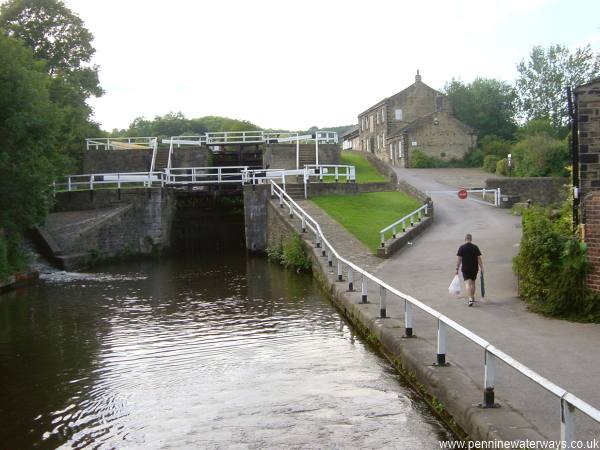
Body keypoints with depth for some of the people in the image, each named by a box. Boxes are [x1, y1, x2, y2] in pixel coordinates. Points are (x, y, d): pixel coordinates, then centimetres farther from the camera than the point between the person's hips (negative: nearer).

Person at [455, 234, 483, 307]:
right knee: (473, 282, 18)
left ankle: (470, 299, -23)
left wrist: (457, 268, -2)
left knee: (468, 283, -7)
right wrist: (481, 268, 3)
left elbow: (459, 259, -8)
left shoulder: (461, 248, -6)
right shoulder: (475, 247, 0)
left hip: (465, 268, -3)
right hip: (474, 268, 3)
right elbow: (479, 259, -1)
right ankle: (472, 297, 31)